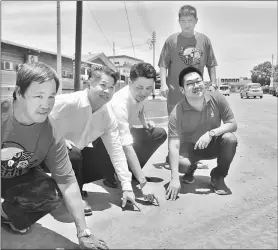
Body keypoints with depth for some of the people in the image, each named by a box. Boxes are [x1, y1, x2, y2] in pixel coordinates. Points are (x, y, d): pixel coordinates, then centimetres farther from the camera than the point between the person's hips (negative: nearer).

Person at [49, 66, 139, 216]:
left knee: (109, 164, -6)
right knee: (73, 154, -35)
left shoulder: (108, 116, -10)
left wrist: (127, 187, -14)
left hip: (78, 152, 6)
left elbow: (116, 150, -10)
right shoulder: (68, 102, -27)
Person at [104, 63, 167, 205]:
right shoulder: (119, 104, -37)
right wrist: (143, 183, -45)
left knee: (160, 134, -7)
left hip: (125, 133, 7)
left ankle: (132, 171, 2)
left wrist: (145, 122, -7)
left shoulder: (140, 95, -14)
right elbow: (127, 147, -43)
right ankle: (111, 174, -5)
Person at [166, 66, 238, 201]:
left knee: (230, 139, -29)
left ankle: (218, 176, -2)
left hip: (214, 145, 2)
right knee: (180, 163, -32)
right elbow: (173, 146, -28)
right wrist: (174, 179, -36)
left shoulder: (217, 98, -18)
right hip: (190, 147, -1)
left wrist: (211, 133, -32)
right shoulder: (177, 113, -24)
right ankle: (190, 169, 11)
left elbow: (232, 124, -12)